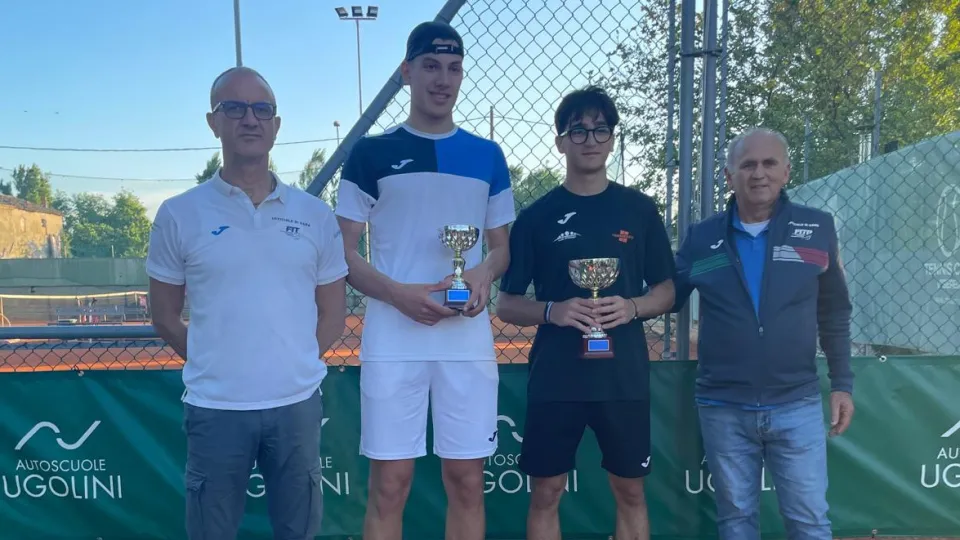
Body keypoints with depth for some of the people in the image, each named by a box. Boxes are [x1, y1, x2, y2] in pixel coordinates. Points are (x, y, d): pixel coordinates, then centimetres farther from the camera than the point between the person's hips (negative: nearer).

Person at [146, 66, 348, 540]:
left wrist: (295, 364, 2)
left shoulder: (316, 215, 4)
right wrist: (219, 364, 4)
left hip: (297, 403, 2)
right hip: (214, 408, -1)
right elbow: (165, 318, 5)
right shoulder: (179, 215, -1)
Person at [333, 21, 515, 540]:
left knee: (467, 482, 9)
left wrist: (484, 274, -9)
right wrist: (397, 293, -15)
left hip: (468, 340, 2)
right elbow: (344, 253, 2)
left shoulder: (487, 156, 10)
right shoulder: (371, 153, 3)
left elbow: (502, 246, 14)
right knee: (389, 484, 4)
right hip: (393, 340, -2)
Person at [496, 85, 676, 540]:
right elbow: (506, 304, 2)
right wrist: (552, 311, -17)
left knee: (630, 490, 11)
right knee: (546, 492, 7)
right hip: (555, 377, -1)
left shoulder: (640, 209, 5)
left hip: (624, 375, 1)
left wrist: (631, 307, -12)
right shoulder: (537, 216, 1)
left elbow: (667, 290, 8)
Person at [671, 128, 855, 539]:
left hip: (797, 406, 0)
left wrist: (842, 384, 4)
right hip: (722, 409, 1)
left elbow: (834, 314, 6)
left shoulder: (817, 229, 0)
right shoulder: (701, 238, 0)